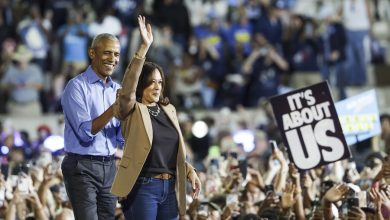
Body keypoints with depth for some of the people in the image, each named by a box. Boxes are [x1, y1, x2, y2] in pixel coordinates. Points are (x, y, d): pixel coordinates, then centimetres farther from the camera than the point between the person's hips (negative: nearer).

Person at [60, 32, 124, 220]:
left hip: (109, 167, 6)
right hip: (82, 167, -6)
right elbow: (85, 132, -17)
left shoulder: (117, 89, 12)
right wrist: (114, 108, -23)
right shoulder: (77, 86, -8)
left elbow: (121, 139, 9)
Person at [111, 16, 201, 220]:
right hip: (142, 187, -6)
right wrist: (144, 47, -29)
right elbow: (128, 86, -23)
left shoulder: (168, 110, 14)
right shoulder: (132, 111, -3)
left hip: (170, 188, 6)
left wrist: (190, 171, 8)